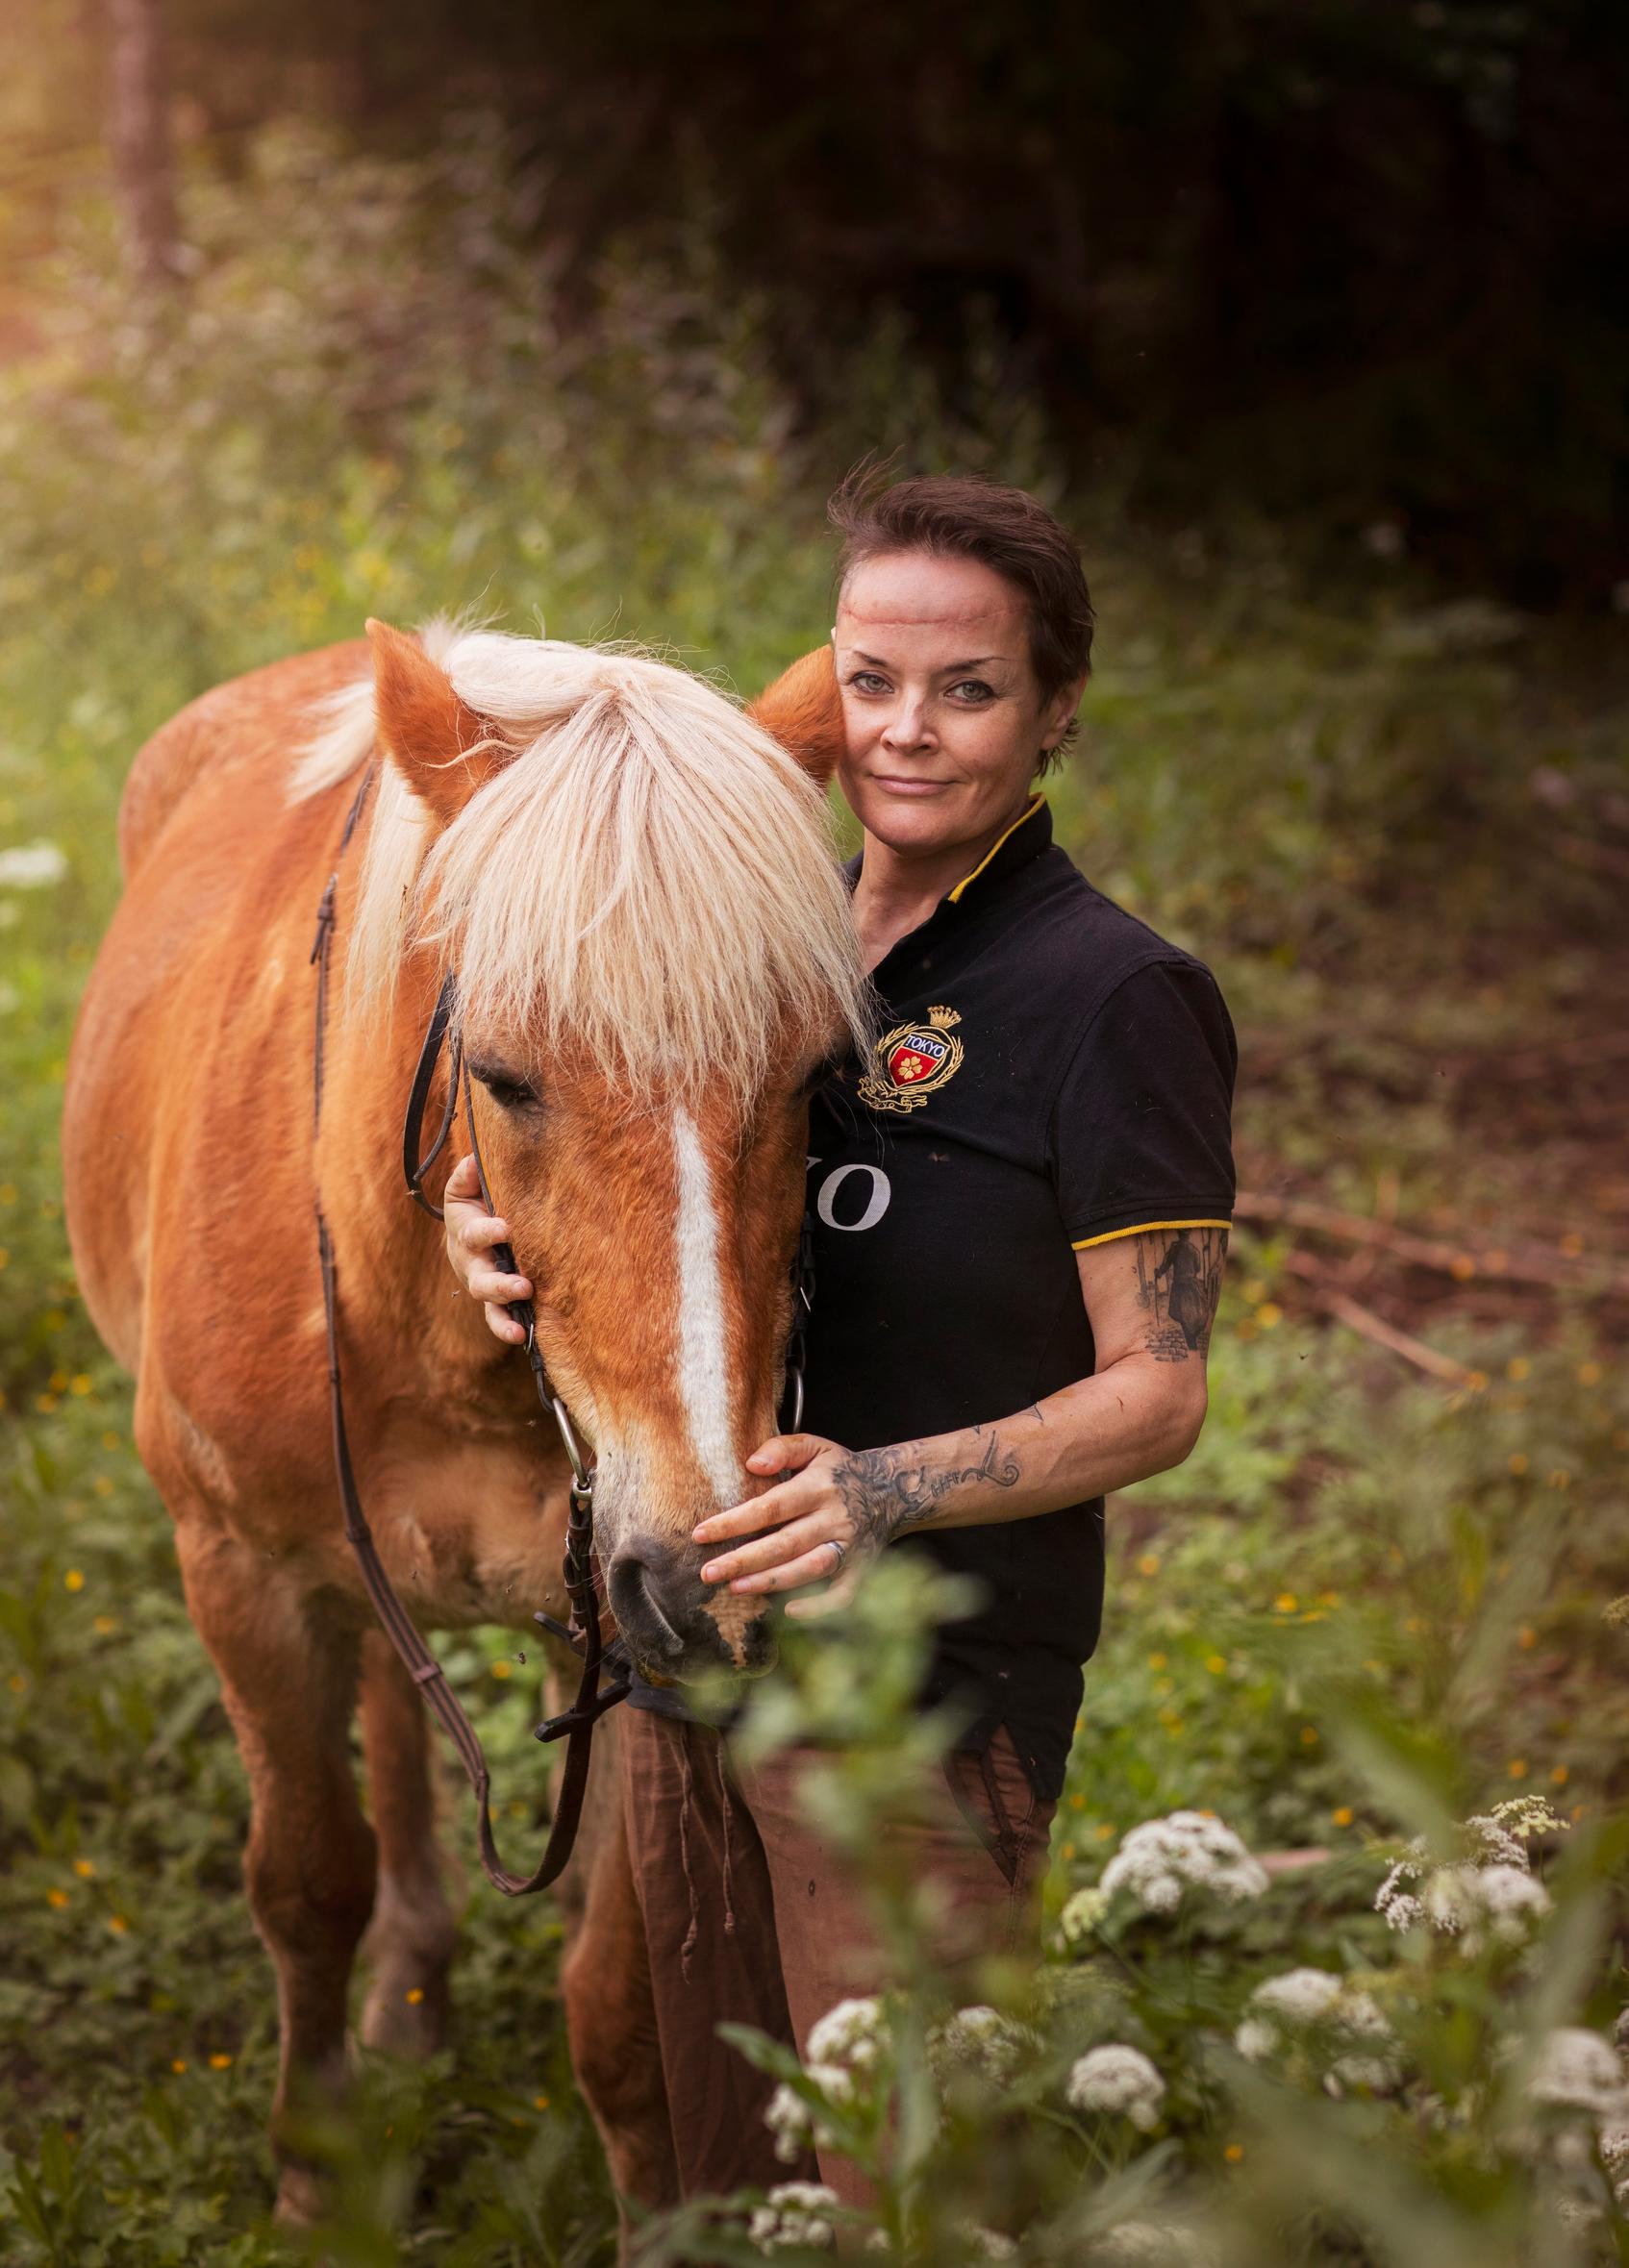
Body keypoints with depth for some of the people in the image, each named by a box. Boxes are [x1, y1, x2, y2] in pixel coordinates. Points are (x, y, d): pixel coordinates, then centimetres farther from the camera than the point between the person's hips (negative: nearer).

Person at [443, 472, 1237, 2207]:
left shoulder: (1114, 998, -12)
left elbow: (1158, 1393, -13)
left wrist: (888, 1493, -28)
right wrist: (507, 1248, -6)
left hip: (927, 1694, -7)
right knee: (724, 2183, 18)